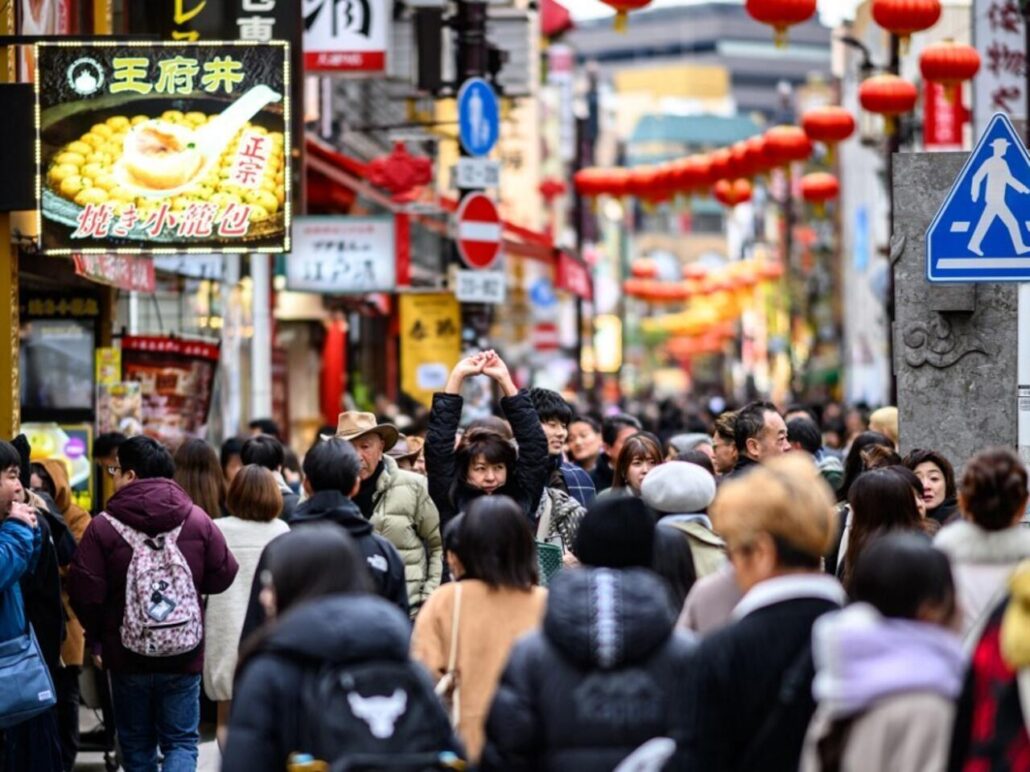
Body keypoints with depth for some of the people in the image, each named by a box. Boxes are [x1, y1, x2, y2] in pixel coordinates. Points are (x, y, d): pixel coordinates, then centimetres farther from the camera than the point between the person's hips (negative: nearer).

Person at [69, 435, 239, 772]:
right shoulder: (197, 520, -7)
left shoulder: (103, 527, -13)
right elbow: (222, 577, -1)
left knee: (136, 744, 16)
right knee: (181, 741, 8)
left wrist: (95, 635, 7)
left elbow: (85, 593, -12)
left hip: (127, 655, -1)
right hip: (183, 656, 1)